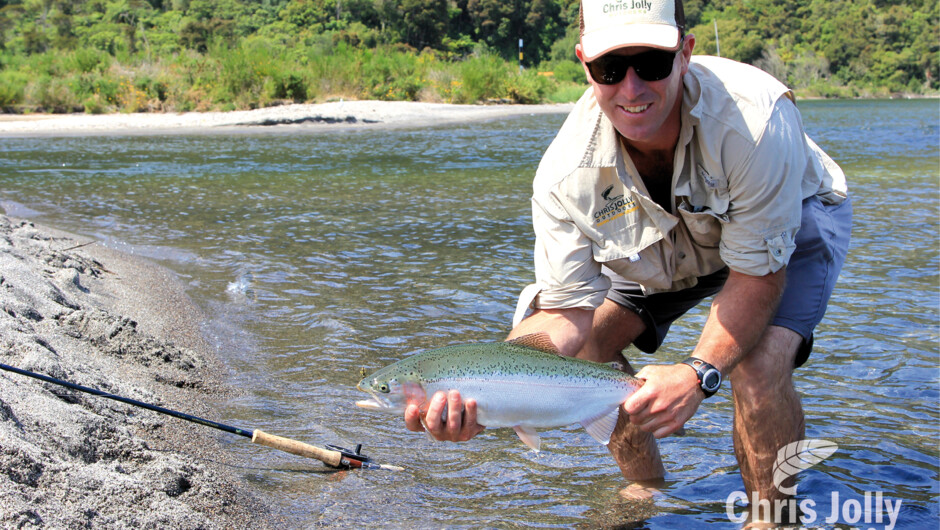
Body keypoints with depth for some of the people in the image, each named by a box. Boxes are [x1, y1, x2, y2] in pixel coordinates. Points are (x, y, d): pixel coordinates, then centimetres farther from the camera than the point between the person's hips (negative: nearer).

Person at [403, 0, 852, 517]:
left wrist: (698, 373, -47)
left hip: (792, 221, -4)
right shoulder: (567, 171, -30)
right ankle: (648, 491, 16)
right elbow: (566, 310, -28)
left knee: (757, 363, -30)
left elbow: (759, 274, -32)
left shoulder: (752, 119, -41)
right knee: (582, 343, -10)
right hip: (668, 239, 4)